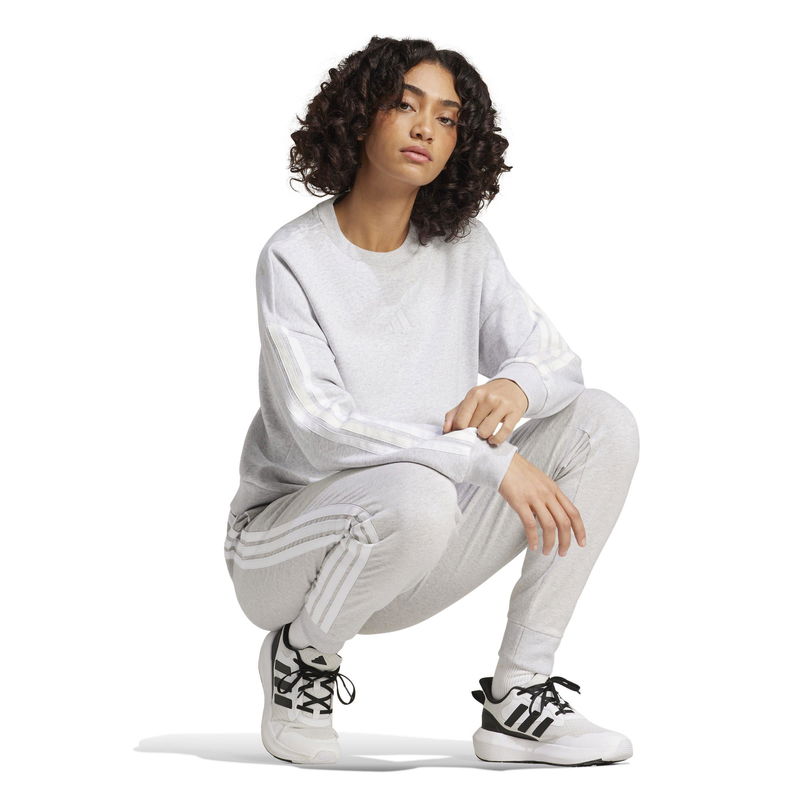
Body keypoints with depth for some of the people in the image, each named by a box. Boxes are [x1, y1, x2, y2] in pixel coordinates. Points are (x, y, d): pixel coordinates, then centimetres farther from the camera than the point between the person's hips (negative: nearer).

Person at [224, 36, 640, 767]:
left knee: (603, 423, -10)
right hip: (285, 538, -5)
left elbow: (556, 359, 2)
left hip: (419, 559, 6)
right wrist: (490, 459, -30)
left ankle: (520, 695, -8)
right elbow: (318, 426, -24)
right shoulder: (295, 259, -13)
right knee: (418, 497, -39)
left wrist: (515, 387, -24)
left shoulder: (464, 247, 3)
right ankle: (301, 654, -6)